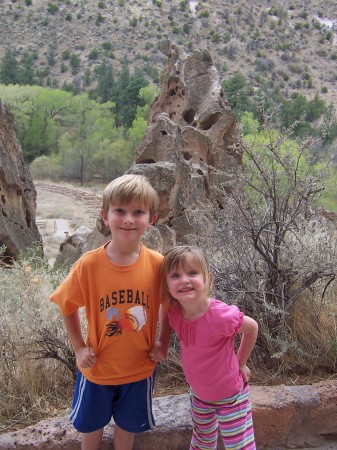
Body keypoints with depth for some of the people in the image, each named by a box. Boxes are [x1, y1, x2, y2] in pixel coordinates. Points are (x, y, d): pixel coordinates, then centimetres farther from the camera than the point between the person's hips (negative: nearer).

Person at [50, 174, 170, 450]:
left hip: (139, 368, 1)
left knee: (128, 425, 25)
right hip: (98, 369, 0)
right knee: (91, 425, 25)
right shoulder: (88, 264, -22)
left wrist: (163, 343, -6)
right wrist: (79, 348, -7)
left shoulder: (158, 264, -19)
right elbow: (68, 307, -6)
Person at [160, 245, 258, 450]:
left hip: (230, 396, -5)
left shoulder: (221, 315, -34)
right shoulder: (174, 312, -18)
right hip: (199, 394, 5)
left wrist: (240, 363, -5)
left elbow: (252, 328, -13)